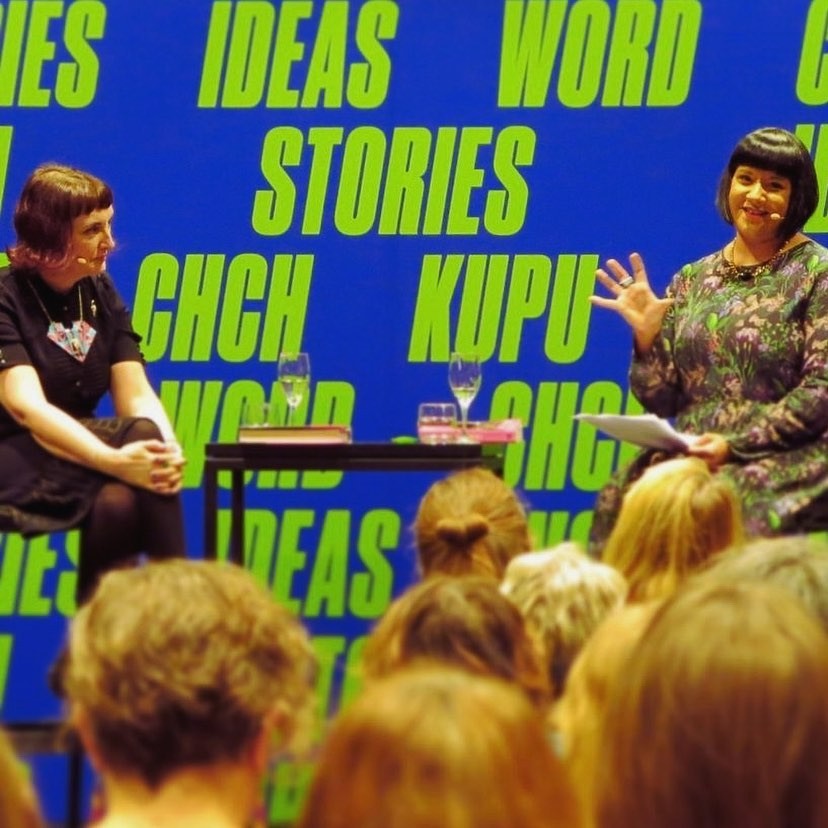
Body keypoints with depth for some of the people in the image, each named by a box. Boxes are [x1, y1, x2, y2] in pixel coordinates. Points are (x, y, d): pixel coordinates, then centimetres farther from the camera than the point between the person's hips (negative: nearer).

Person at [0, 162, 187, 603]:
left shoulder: (100, 293, 8)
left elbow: (136, 396, 0)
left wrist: (168, 451, -24)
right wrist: (116, 461, -38)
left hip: (79, 455, 5)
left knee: (118, 501, -31)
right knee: (141, 436, -30)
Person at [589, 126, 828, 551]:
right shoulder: (694, 279, 14)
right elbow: (663, 401, 14)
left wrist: (735, 444, -15)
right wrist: (647, 335, -4)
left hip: (786, 458, -4)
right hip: (689, 457, 4)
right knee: (619, 500, -26)